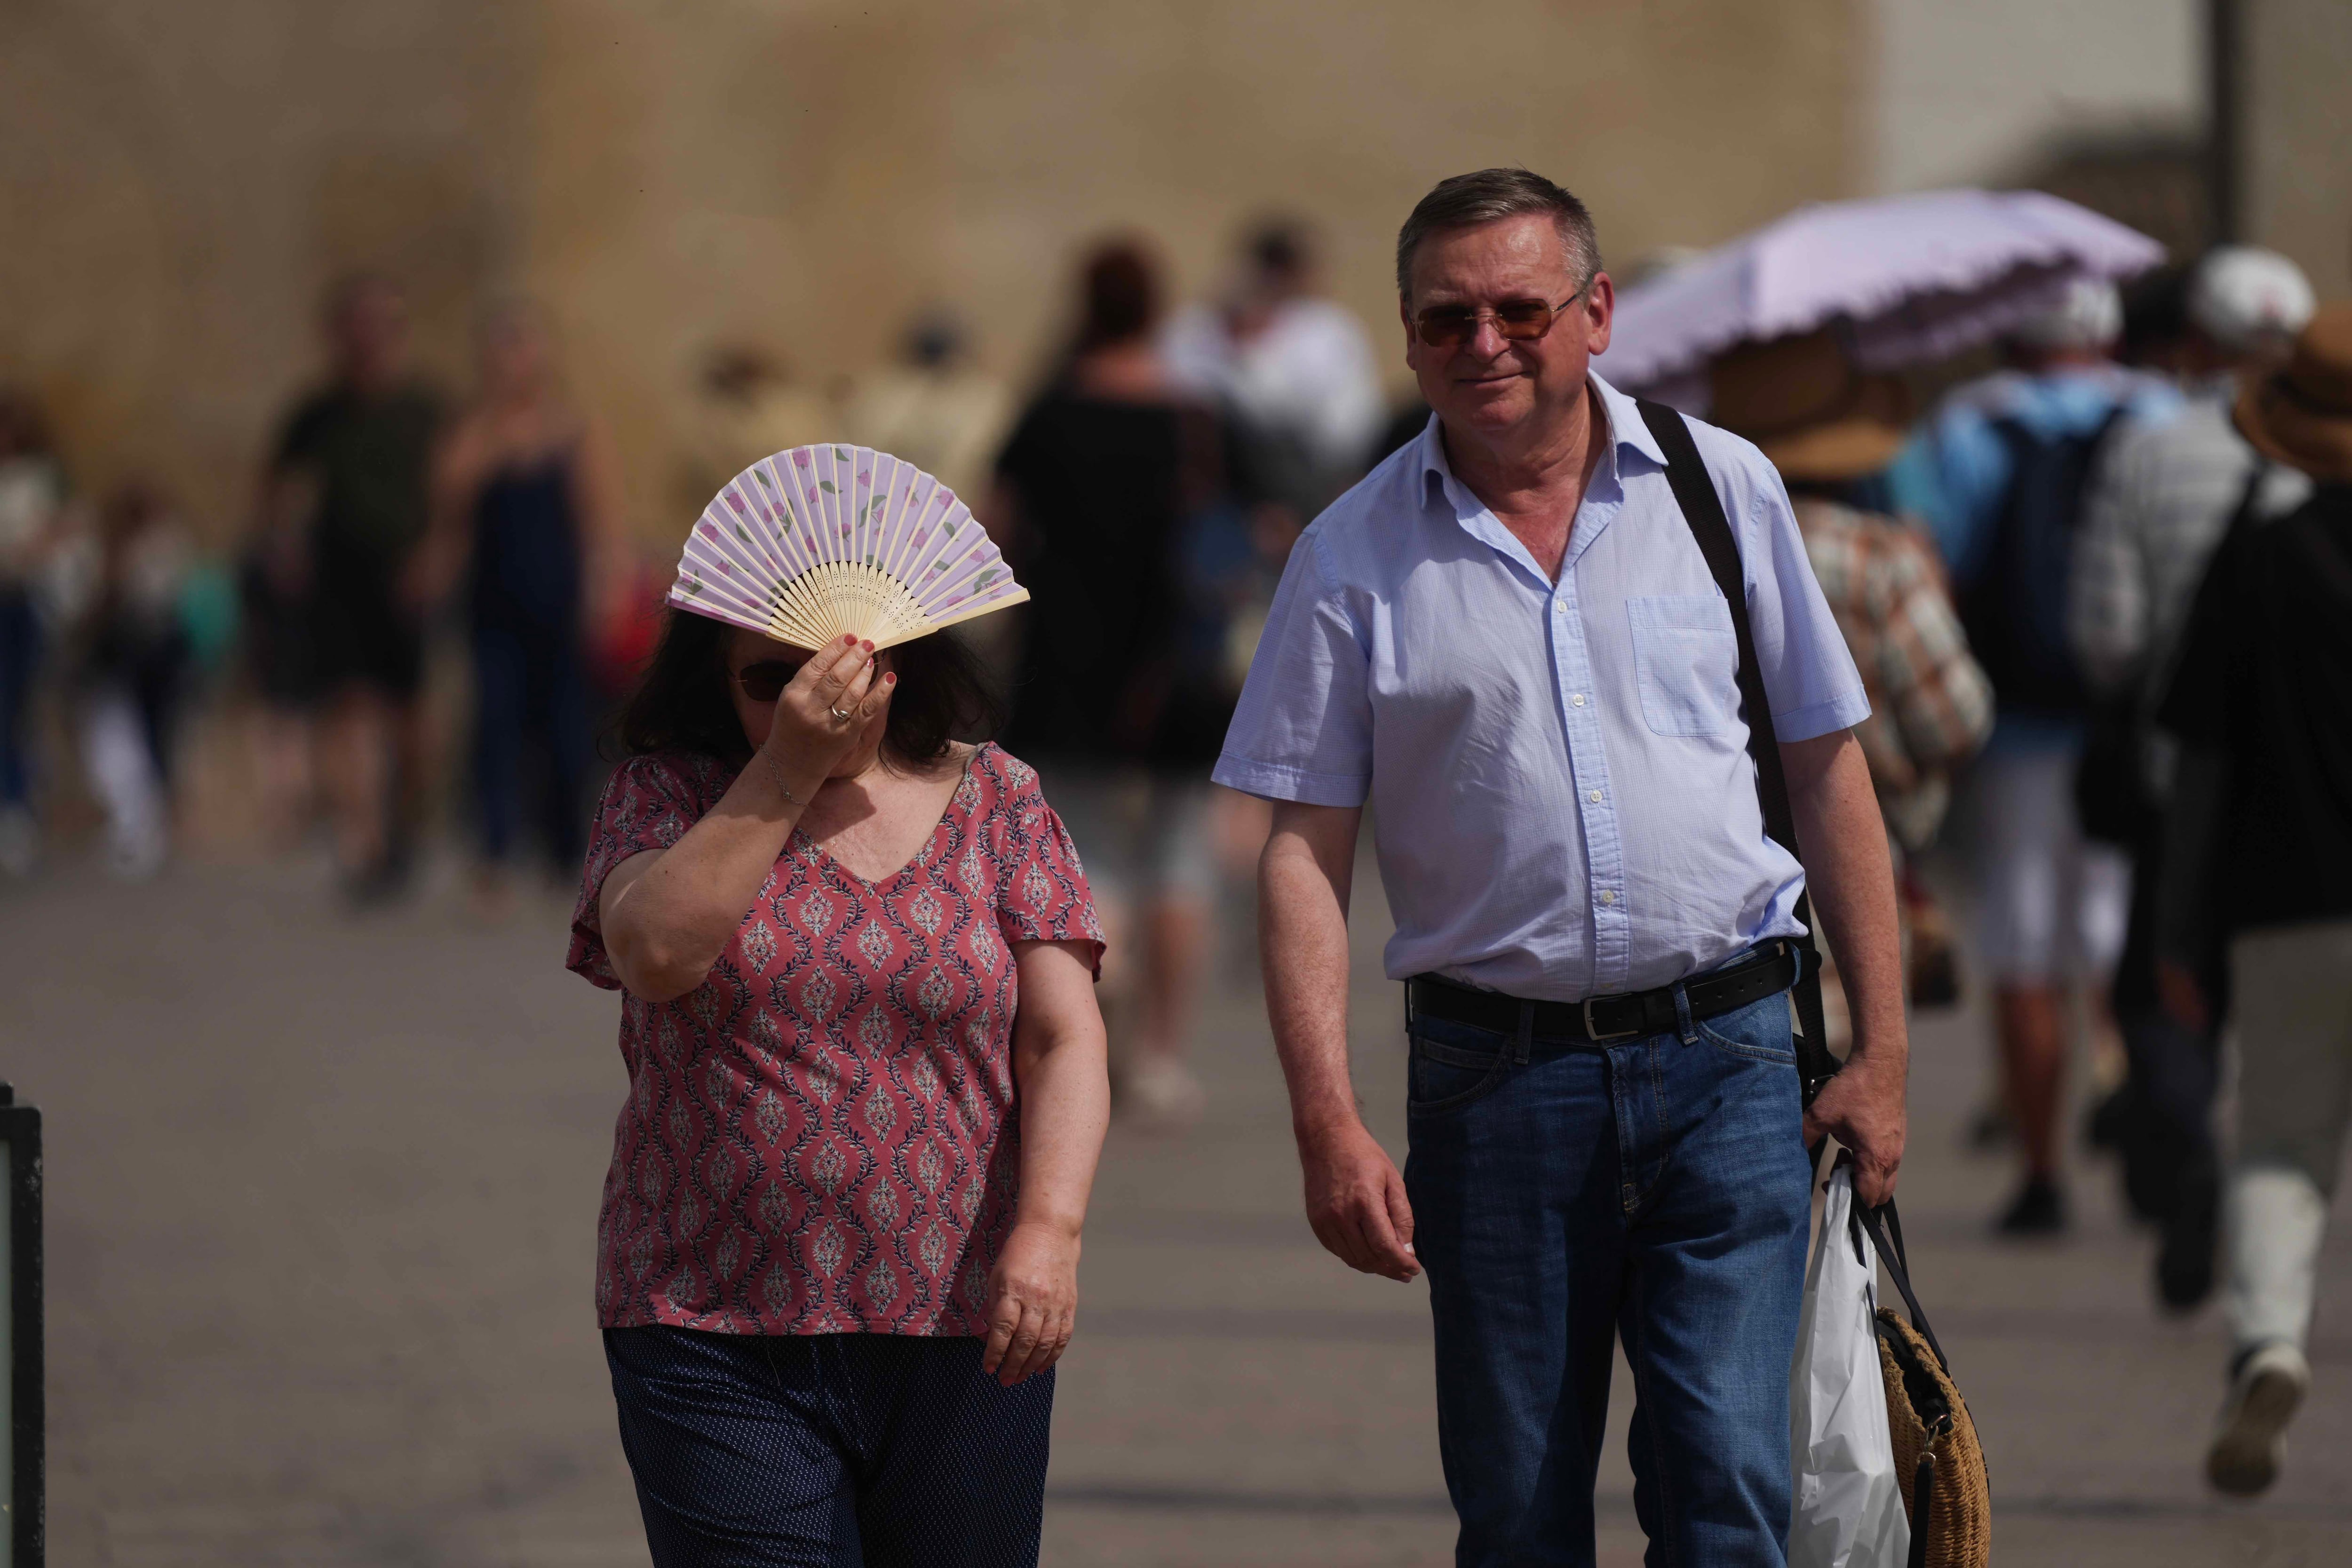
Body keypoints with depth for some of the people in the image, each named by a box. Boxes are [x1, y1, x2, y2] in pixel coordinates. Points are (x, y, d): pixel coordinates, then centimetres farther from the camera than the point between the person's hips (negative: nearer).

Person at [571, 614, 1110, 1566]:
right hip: (719, 1341, -1)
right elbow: (656, 953, -16)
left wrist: (1049, 1229, -15)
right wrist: (787, 772, -18)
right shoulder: (669, 795, 5)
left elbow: (1064, 1041, 1)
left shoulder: (996, 800, 7)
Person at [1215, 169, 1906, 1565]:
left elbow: (1828, 769, 9)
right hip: (1495, 1070, 0)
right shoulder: (1356, 558, 2)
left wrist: (1881, 1050, 5)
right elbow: (1305, 852, 1)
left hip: (1724, 1055, 0)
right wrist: (1328, 1122, -9)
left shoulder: (1723, 488, 5)